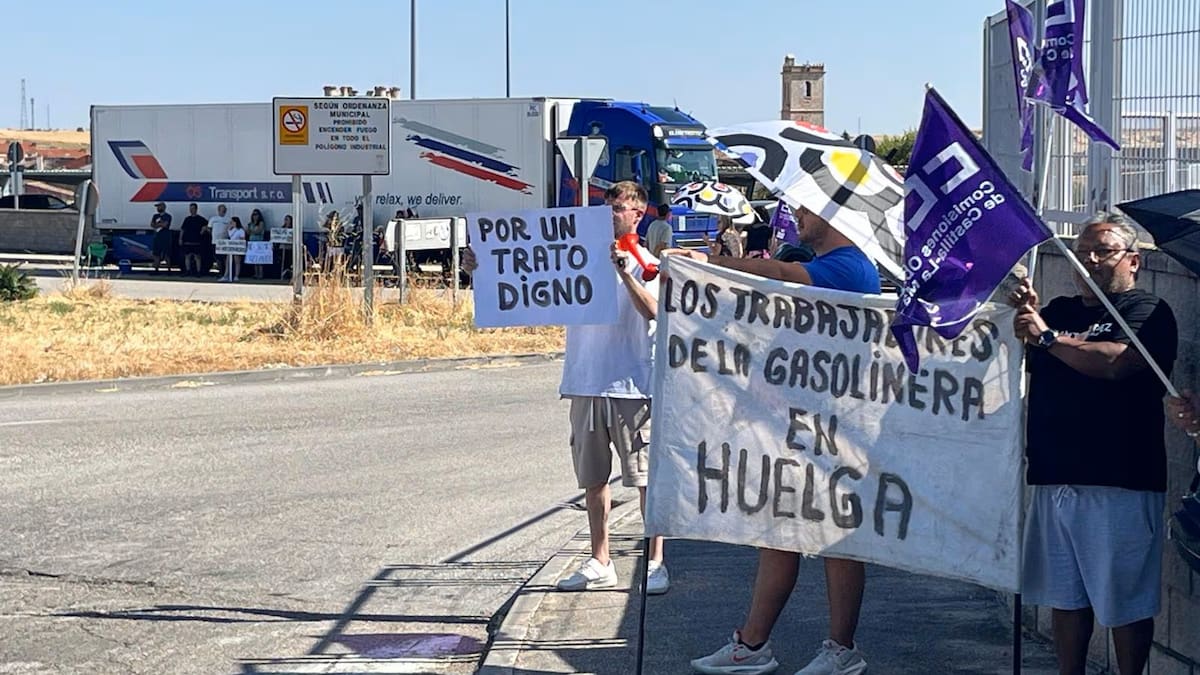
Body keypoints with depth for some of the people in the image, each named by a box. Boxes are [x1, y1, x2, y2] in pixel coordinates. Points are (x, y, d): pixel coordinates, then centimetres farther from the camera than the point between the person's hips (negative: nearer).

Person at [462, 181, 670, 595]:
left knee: (646, 476, -1)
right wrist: (481, 270, -4)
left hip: (631, 386, -5)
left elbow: (651, 311, -18)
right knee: (592, 478, 11)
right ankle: (600, 564, 22)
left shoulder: (646, 263, -1)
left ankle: (655, 563, 8)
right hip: (586, 385, 5)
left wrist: (623, 271, -30)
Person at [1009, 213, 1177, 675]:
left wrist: (1046, 336, -13)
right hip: (1053, 477, 6)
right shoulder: (1059, 310, 20)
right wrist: (1024, 314, 0)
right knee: (1065, 597, 11)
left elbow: (1115, 362, -19)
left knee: (1126, 602, 0)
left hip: (1118, 482, -6)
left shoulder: (1148, 312, -2)